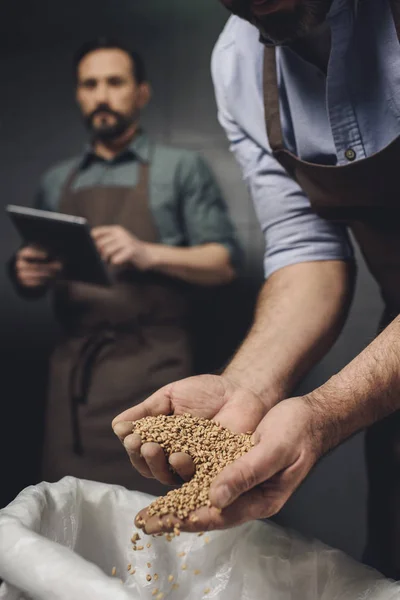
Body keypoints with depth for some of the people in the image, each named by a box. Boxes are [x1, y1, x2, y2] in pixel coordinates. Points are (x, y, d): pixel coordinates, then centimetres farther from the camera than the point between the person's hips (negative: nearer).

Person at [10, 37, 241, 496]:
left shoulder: (181, 169, 3)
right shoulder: (56, 182, 15)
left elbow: (225, 263, -2)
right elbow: (35, 279, 20)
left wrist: (149, 254, -18)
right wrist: (28, 275, -4)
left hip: (149, 367, -4)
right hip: (70, 366, 4)